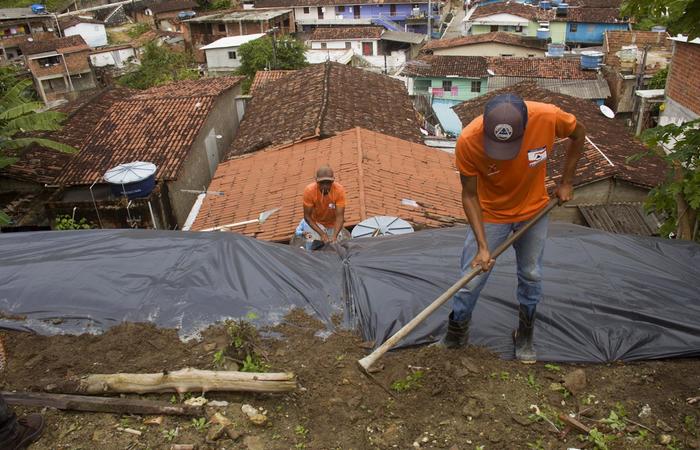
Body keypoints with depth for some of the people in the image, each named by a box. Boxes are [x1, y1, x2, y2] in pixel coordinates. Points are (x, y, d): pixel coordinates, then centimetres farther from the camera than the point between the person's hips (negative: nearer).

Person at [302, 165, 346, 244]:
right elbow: (307, 216, -22)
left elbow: (339, 216, -30)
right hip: (317, 223, -1)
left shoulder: (339, 190, -29)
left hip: (333, 224, 1)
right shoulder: (309, 190, -29)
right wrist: (322, 234, -33)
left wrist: (334, 236, -46)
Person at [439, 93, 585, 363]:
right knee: (472, 279, 1)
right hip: (490, 214, -2)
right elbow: (470, 196, -20)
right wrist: (483, 246, -25)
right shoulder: (468, 141, -33)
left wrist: (566, 183, -4)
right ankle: (456, 335, 26)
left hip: (534, 210, 2)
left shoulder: (548, 117, -30)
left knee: (531, 275, 15)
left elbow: (578, 134, -5)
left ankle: (525, 335, 39)